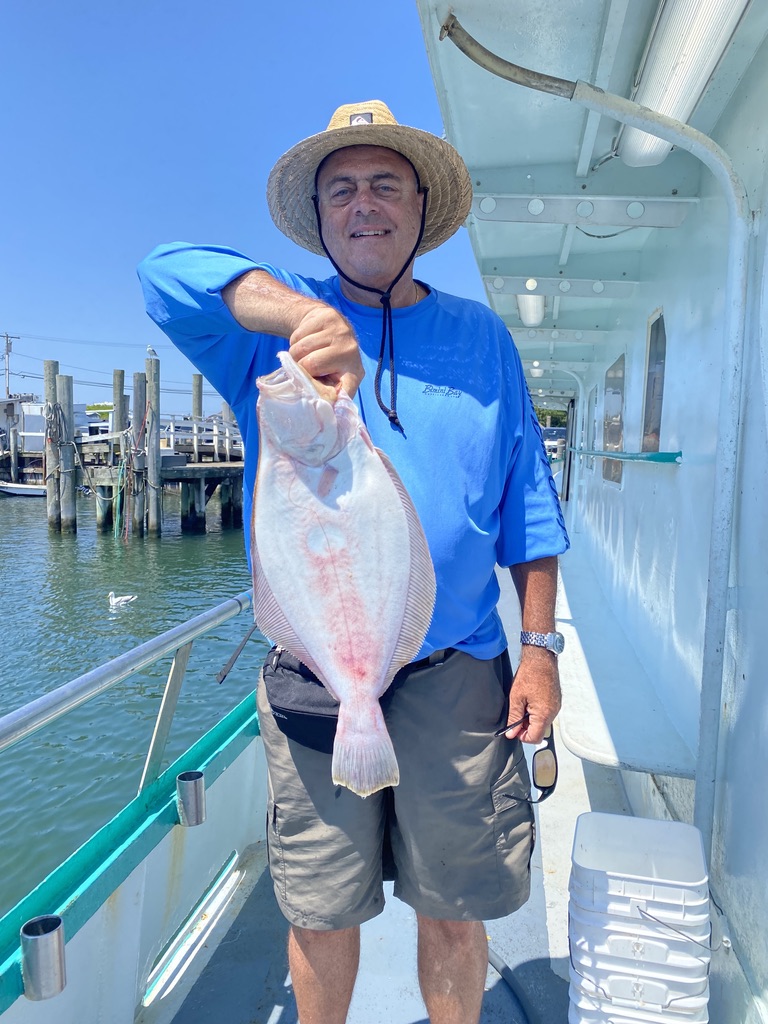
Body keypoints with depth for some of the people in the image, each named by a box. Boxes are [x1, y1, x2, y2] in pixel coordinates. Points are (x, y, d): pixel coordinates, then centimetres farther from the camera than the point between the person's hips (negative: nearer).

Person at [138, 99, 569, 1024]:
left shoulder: (480, 336, 8)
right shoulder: (273, 327, 4)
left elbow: (527, 506, 7)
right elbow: (168, 270, -15)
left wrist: (540, 649, 2)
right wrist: (307, 314, -30)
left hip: (457, 671, 1)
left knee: (453, 910, 16)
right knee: (321, 913, 16)